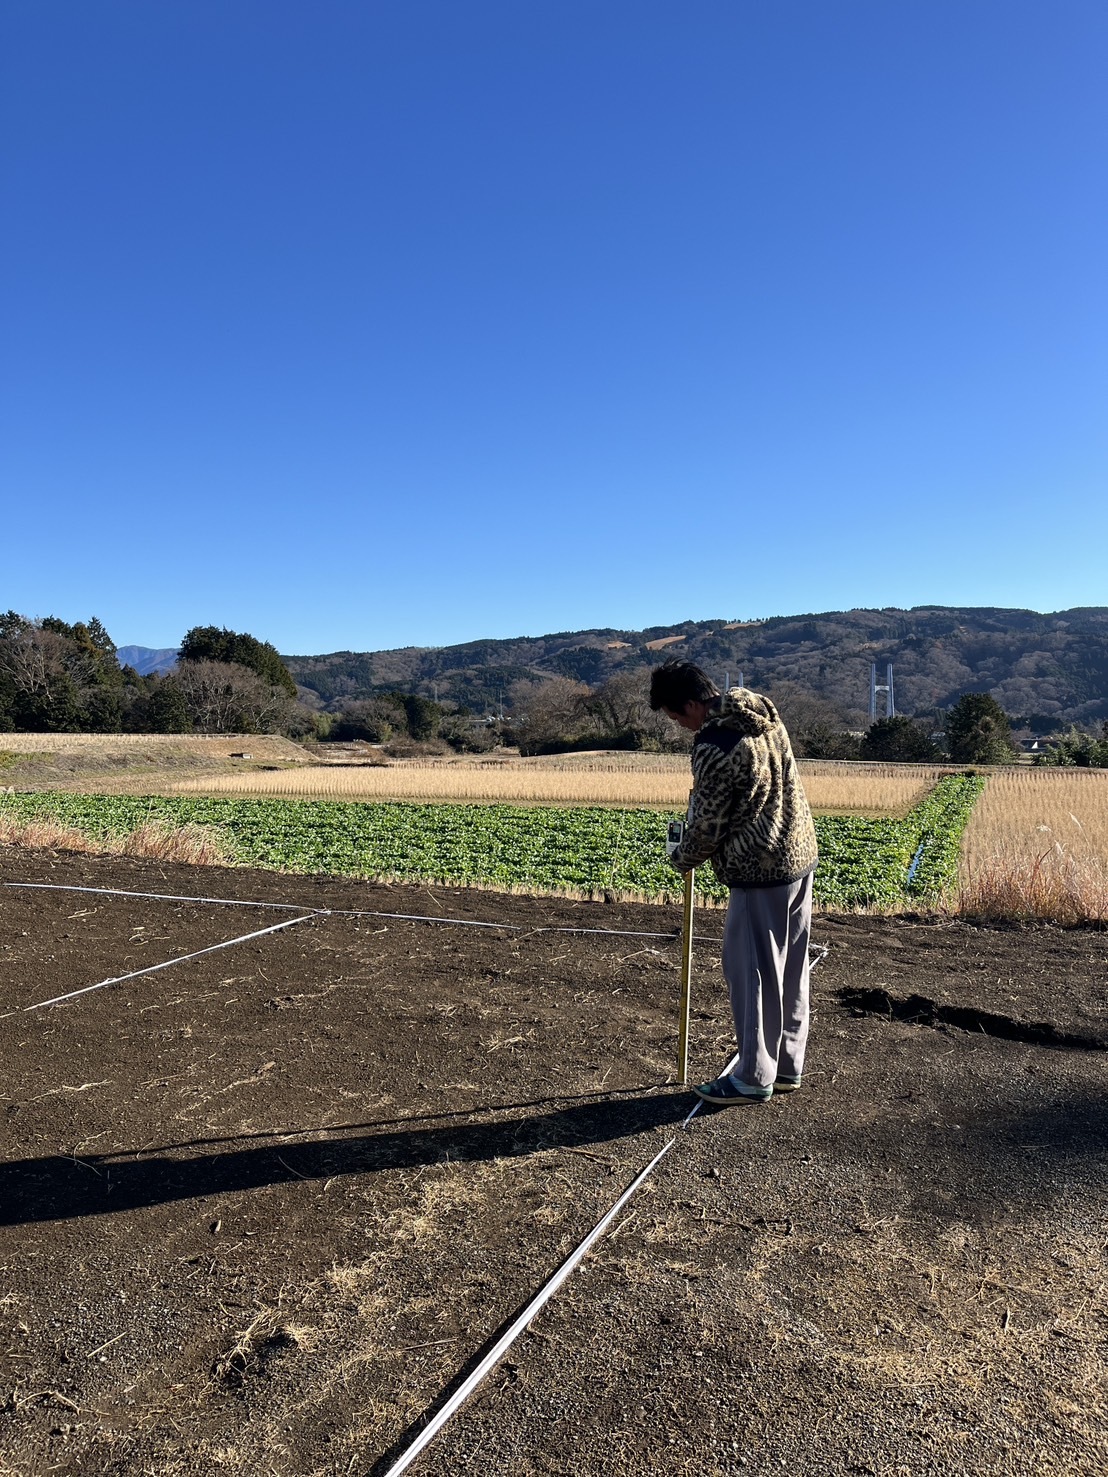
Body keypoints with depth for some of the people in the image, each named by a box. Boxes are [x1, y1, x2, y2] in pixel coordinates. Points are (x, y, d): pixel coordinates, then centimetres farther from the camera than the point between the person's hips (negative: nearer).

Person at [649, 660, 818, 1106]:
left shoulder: (714, 747, -22)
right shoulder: (764, 711, 4)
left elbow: (707, 825, -13)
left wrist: (682, 859, 6)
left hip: (760, 872, -9)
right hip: (800, 856, 9)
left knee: (753, 973, 4)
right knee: (791, 970, 17)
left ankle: (754, 1078, 17)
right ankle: (787, 1066, 30)